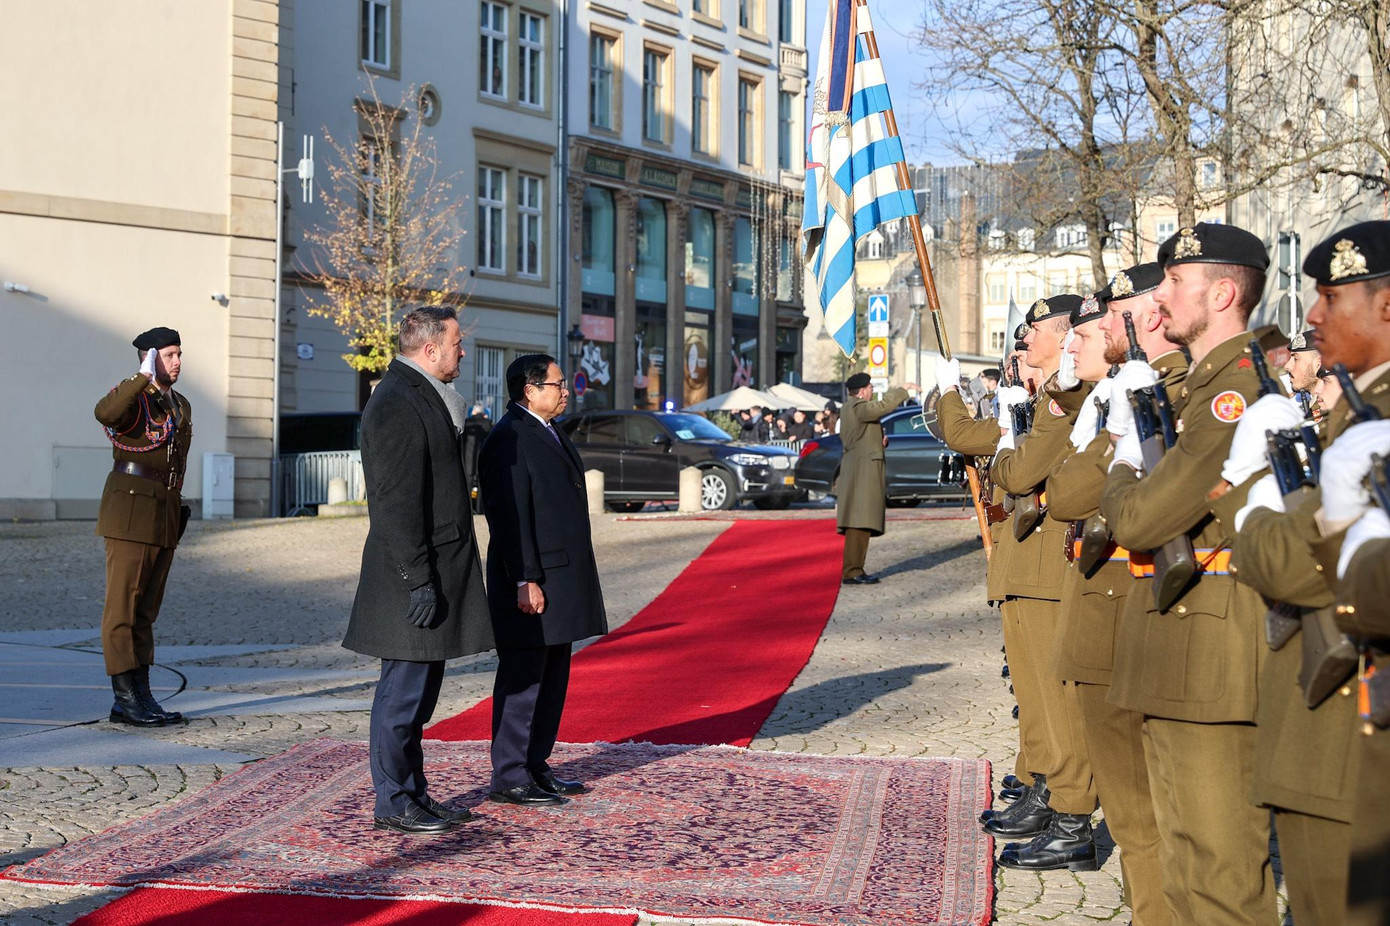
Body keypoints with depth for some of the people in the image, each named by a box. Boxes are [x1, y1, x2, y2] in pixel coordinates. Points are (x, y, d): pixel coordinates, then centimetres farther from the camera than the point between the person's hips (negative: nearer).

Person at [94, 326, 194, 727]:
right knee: (123, 606, -5)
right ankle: (126, 698, -4)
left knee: (146, 610, 10)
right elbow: (105, 413, -31)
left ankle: (139, 697, 13)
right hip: (131, 511, -8)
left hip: (165, 514, 8)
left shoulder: (181, 406, 17)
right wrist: (143, 378, -29)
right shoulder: (131, 397, -6)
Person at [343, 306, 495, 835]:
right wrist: (419, 580, -22)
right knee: (404, 689, -3)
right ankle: (392, 805, 5)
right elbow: (398, 503, -22)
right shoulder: (396, 403, -17)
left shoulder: (421, 397, 17)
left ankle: (414, 793, 24)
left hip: (436, 568, 11)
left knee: (418, 691, 15)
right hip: (414, 573, -11)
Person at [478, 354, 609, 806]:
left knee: (552, 679, 13)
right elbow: (509, 514, -20)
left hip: (561, 578, 10)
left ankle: (536, 767, 22)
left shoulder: (551, 434, 18)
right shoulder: (509, 439, -14)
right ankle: (508, 778, 1)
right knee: (522, 679, -5)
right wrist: (526, 581, -23)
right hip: (530, 584, -10)